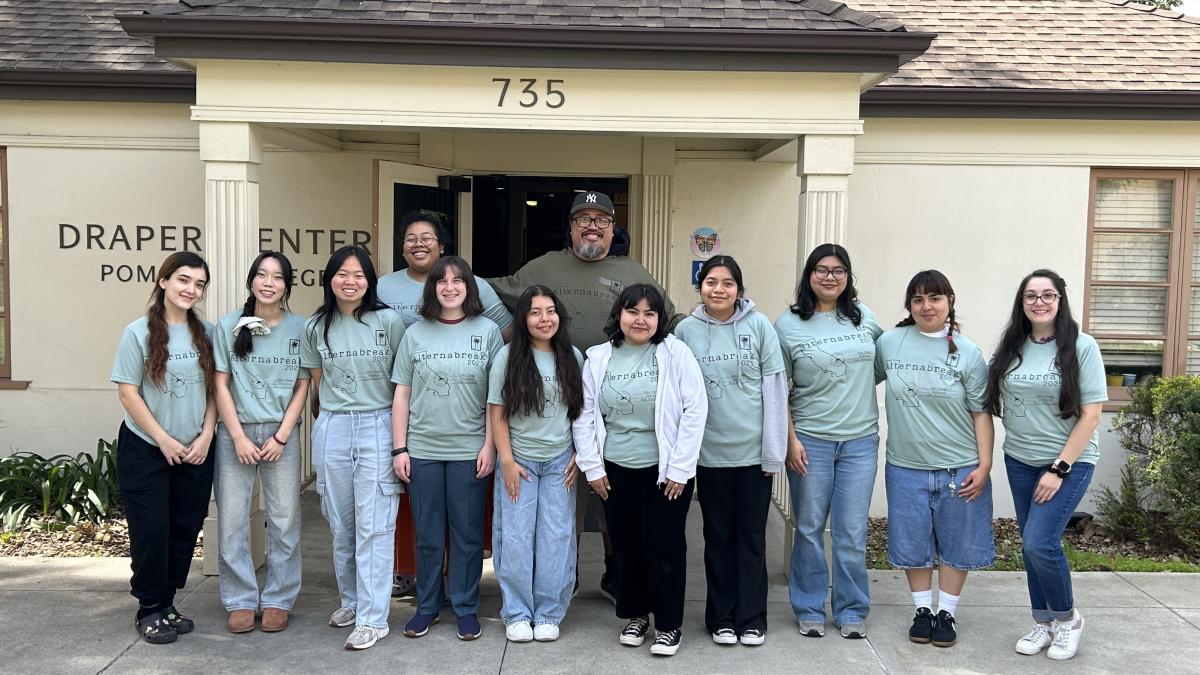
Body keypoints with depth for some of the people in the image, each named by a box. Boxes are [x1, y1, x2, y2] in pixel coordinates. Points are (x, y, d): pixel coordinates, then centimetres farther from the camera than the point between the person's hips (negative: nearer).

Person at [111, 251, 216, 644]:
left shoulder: (206, 333, 4)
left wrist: (206, 436, -5)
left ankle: (166, 604, 23)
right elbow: (128, 393, -9)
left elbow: (213, 390, 7)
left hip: (195, 452, 4)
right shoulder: (139, 332, -7)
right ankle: (149, 610, 15)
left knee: (184, 531, 8)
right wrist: (165, 440, -11)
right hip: (146, 450, -4)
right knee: (152, 530, 0)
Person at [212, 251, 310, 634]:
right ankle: (240, 602, 16)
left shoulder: (300, 328, 1)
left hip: (281, 433, 0)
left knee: (284, 520, 3)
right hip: (236, 432, 0)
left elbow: (302, 387, 2)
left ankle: (278, 601, 16)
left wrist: (281, 437, -6)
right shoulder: (229, 325, 2)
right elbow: (220, 384, 2)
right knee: (232, 521, 3)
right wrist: (239, 437, -6)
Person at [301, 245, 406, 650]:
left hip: (378, 427, -3)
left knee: (373, 526, -4)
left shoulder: (388, 321, -4)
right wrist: (337, 413, 12)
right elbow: (318, 381, 16)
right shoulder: (315, 327, 5)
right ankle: (351, 600, 30)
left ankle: (372, 618, 3)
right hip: (332, 430, 4)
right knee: (340, 525, 12)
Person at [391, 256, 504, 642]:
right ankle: (427, 606, 24)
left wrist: (490, 445, -5)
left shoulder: (487, 331, 0)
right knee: (427, 534, 10)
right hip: (423, 450, 1)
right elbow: (402, 395, 6)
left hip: (469, 450, -1)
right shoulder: (416, 334, 4)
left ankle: (466, 608, 20)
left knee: (467, 533, 7)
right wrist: (399, 448, 1)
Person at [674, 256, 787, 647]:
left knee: (751, 537, 9)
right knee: (718, 536, 11)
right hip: (710, 452, 1)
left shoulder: (759, 325, -5)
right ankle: (721, 618, 24)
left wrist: (774, 451, -6)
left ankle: (751, 619, 21)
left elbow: (774, 388, -4)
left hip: (754, 450, -1)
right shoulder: (686, 330, -1)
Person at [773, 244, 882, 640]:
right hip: (810, 440, -2)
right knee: (810, 529, 8)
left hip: (860, 441, 2)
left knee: (852, 533, 6)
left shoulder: (864, 317, 6)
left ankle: (851, 611, 22)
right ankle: (809, 610, 22)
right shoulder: (788, 325, -3)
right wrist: (789, 439, -7)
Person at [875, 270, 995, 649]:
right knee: (913, 543, 10)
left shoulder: (967, 353, -3)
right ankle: (922, 611, 27)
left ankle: (947, 614, 24)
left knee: (956, 544, 8)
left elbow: (981, 414, -1)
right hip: (906, 467, 1)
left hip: (959, 468, -1)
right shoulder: (889, 343, 0)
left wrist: (984, 465, -6)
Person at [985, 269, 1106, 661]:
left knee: (1039, 543, -14)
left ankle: (1068, 618, 11)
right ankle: (1044, 623, 27)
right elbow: (993, 401, 11)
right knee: (1030, 546, 10)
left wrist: (1060, 468, -14)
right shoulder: (1011, 348, 3)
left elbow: (1091, 414, -11)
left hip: (1069, 461, -5)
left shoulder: (1080, 346, -10)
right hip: (1019, 462, 5)